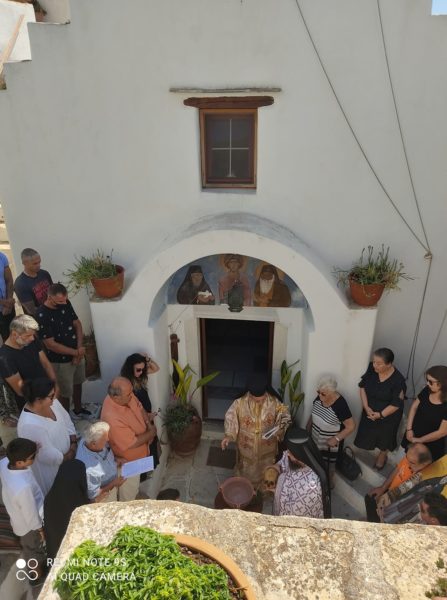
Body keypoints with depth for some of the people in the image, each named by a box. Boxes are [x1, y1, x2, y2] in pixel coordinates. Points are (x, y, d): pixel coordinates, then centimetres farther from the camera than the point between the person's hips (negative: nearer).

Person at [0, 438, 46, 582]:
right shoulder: (23, 487, -46)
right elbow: (30, 514, -27)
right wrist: (40, 529, -9)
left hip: (17, 515, 6)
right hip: (28, 524, -6)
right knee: (34, 550, 25)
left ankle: (40, 561, 62)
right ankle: (38, 576, 53)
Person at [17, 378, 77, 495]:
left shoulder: (50, 401, -16)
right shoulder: (30, 425, -38)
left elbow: (66, 420, -1)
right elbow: (49, 455, -29)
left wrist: (73, 444, -8)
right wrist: (68, 457, -14)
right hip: (49, 467, -7)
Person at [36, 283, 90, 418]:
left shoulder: (66, 303, -8)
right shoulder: (42, 316, -27)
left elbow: (77, 324, 1)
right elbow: (51, 345, -25)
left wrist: (79, 349, -10)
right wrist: (76, 352, -19)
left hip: (77, 354, 7)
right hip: (60, 360, -7)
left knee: (77, 383, 26)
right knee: (65, 392, 12)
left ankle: (78, 409, 49)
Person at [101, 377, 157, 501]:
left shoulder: (126, 395, -21)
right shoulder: (113, 419, -43)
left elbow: (140, 408, 0)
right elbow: (133, 443, -33)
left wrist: (148, 424, -16)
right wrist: (152, 432, -18)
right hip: (128, 461, -7)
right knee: (128, 494, 22)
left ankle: (134, 496, 62)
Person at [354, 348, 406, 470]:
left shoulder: (398, 380, -30)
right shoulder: (371, 368, -19)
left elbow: (396, 404, -22)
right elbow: (362, 386, -8)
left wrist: (380, 415, -17)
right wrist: (366, 407, -15)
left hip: (388, 415, -3)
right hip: (369, 411, 3)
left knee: (384, 436, 22)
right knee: (366, 432, 22)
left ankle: (382, 455, 51)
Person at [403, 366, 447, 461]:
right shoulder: (427, 390, -14)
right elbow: (414, 407, -2)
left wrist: (418, 440, -15)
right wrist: (409, 429, -8)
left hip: (431, 445, -4)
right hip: (413, 435, 5)